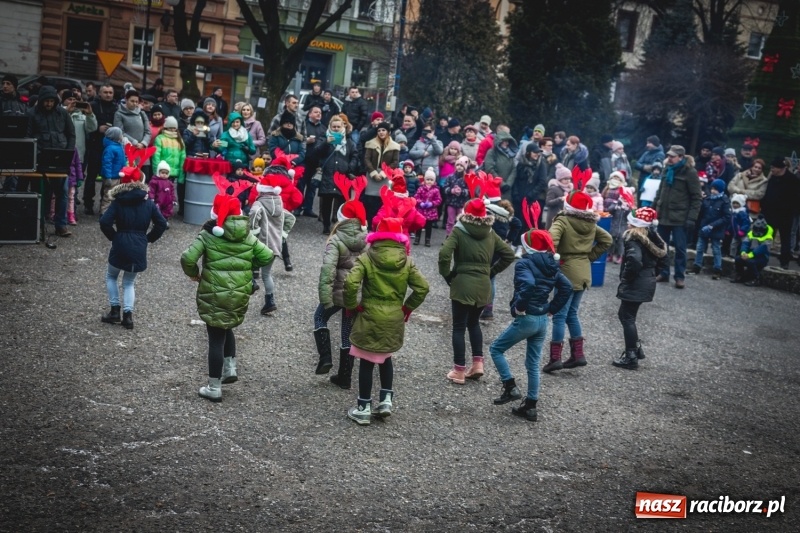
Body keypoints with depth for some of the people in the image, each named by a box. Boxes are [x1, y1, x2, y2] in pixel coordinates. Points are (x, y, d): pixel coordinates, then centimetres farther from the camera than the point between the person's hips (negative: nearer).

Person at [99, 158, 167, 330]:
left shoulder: (117, 203, -5)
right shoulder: (148, 203, 3)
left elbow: (104, 222, -16)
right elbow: (162, 223, 1)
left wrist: (113, 236, 0)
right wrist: (149, 238, 9)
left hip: (121, 246, -3)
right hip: (139, 249, 3)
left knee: (111, 277, 23)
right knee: (129, 282, 19)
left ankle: (115, 310, 15)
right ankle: (128, 313, 4)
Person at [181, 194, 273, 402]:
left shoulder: (208, 235, -8)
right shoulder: (249, 237, 4)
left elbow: (187, 258, -17)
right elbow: (268, 257, 4)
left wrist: (193, 273, 2)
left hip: (214, 294, -4)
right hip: (240, 294, 4)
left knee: (216, 338, 5)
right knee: (227, 328, 30)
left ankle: (214, 388, 11)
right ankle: (230, 368, 23)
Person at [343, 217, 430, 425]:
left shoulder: (366, 258, -10)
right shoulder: (406, 261, -1)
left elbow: (351, 283, -22)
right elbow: (423, 287, -4)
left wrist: (352, 306, -7)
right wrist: (407, 307, 7)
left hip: (370, 317, -3)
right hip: (395, 319, 3)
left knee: (367, 362, 7)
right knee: (386, 358, 24)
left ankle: (364, 408, 13)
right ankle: (386, 400, 18)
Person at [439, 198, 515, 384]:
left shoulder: (459, 231, -7)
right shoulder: (491, 233, 7)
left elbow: (444, 254, -20)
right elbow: (509, 254, 10)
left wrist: (447, 275, -6)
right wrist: (491, 272, 13)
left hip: (462, 284, -4)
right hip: (484, 285, 4)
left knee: (459, 327, 5)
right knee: (474, 322, 23)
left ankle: (459, 371, 5)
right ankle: (478, 363, 15)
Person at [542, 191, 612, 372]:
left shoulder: (562, 221, -13)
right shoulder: (591, 224, 7)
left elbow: (551, 240, -29)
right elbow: (607, 240, 15)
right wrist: (591, 255, 12)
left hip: (567, 271, -7)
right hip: (584, 272, 7)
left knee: (560, 315, -1)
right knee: (572, 313, 18)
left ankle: (555, 358, -1)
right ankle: (578, 354, 18)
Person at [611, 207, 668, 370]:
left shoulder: (634, 238, -19)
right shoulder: (651, 238, 8)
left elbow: (634, 260, -34)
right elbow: (662, 256, 18)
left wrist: (625, 277, -20)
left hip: (635, 285, -9)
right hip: (647, 282, 9)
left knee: (627, 318, 0)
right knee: (625, 314, 22)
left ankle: (631, 357, 3)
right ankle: (636, 347, 28)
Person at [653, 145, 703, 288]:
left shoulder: (690, 172, -9)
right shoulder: (667, 170, 11)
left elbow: (697, 198, -11)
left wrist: (692, 218, -17)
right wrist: (653, 209, 16)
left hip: (680, 217, -6)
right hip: (664, 215, 6)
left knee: (680, 247, -1)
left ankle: (680, 277, 7)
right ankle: (663, 273, 21)